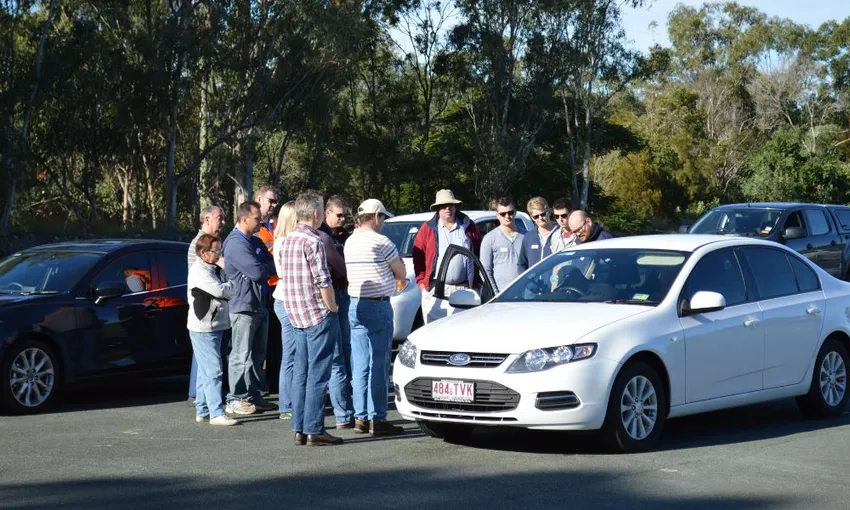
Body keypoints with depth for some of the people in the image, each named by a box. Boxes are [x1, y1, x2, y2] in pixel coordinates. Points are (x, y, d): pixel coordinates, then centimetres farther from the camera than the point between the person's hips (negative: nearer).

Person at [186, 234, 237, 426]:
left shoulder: (213, 269, 17)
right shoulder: (199, 271, -14)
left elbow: (225, 291, 14)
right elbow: (220, 290, -22)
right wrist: (233, 284, -4)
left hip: (215, 326, 10)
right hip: (203, 328, -10)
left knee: (206, 371, 13)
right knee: (213, 371, -12)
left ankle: (202, 411, 18)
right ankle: (216, 413, -13)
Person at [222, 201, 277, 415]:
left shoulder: (256, 242, 16)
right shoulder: (235, 243, -14)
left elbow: (271, 266, 11)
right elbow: (258, 272, -20)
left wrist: (263, 270, -9)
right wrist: (268, 268, -3)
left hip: (260, 305, 9)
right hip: (243, 306, -9)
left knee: (257, 355, 13)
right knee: (241, 356, -4)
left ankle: (254, 396, 20)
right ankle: (235, 400, 1)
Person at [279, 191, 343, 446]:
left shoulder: (287, 241, 12)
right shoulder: (312, 241, -15)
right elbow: (323, 281, -19)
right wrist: (332, 307, -6)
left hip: (297, 317, 9)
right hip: (319, 315, -9)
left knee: (301, 374, 11)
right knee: (318, 375, -5)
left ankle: (299, 429, 13)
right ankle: (314, 430, -4)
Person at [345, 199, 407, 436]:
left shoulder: (350, 242, 12)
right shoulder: (381, 242, -11)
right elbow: (402, 274, -2)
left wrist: (379, 271, 8)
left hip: (355, 306, 7)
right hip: (378, 307, -7)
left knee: (360, 365, 9)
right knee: (379, 365, -4)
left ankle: (360, 418, 10)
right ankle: (377, 419, -3)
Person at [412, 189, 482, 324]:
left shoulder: (469, 227, 10)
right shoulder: (427, 228, 7)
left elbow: (479, 254, 10)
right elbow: (418, 257, 6)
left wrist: (476, 281, 4)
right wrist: (421, 281, -2)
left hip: (463, 289, 1)